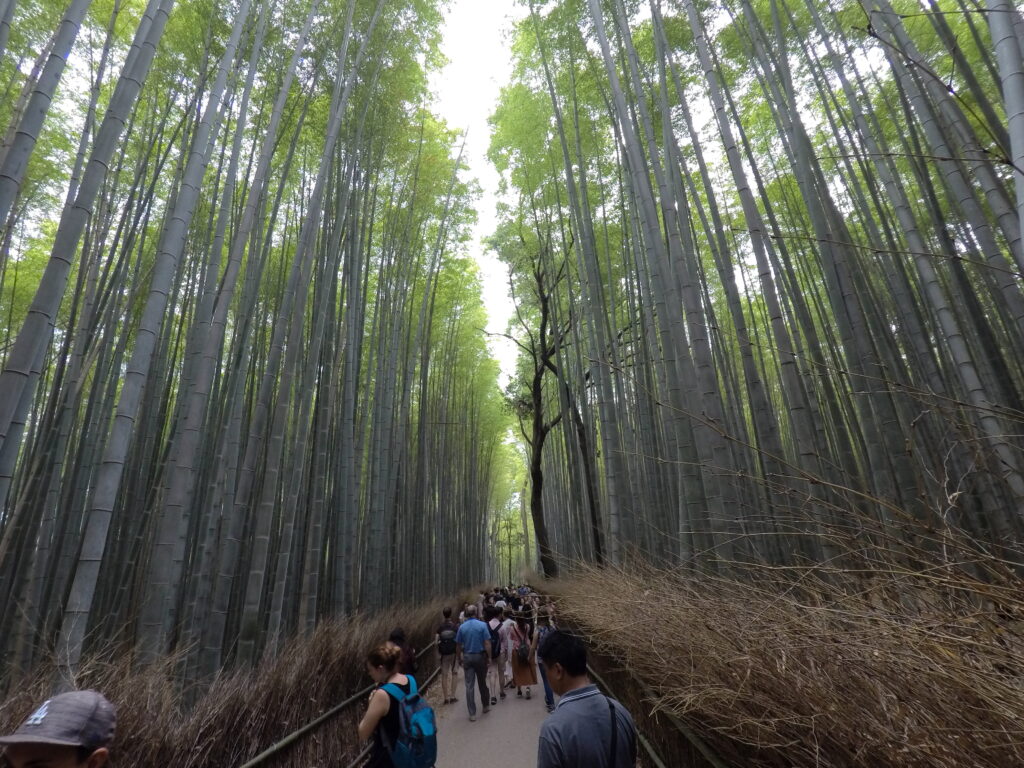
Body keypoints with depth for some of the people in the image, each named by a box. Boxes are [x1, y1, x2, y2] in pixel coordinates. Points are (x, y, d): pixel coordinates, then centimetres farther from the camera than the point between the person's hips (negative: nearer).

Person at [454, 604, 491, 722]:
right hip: (480, 656, -1)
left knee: (469, 686, 6)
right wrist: (489, 657, -5)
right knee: (482, 683, 17)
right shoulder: (482, 625, -10)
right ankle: (486, 706, 33)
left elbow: (458, 645, 0)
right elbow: (487, 643, -13)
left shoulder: (462, 627, -3)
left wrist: (459, 659, 11)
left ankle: (472, 714, 8)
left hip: (467, 657, 1)